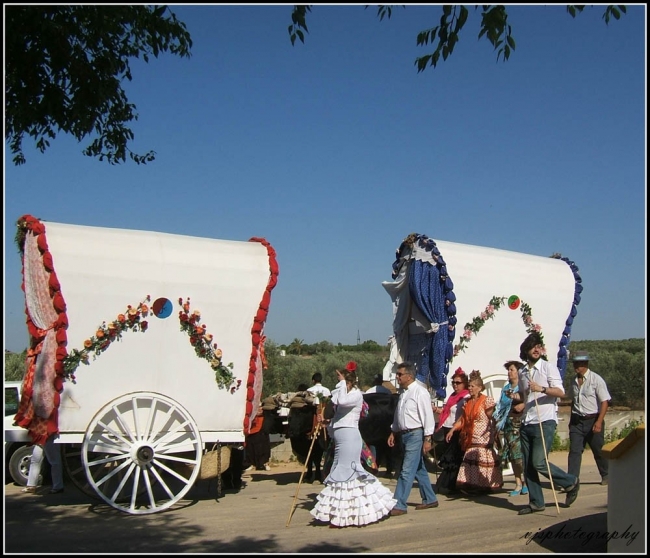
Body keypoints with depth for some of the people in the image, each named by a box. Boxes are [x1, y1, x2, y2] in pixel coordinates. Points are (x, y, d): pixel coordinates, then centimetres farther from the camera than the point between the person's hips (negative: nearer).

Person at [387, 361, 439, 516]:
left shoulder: (420, 392, -14)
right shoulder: (402, 392, 12)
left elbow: (428, 416, -16)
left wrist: (427, 439, -18)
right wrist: (393, 432, 18)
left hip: (416, 435, -9)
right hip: (404, 434, 9)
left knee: (407, 471, -9)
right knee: (419, 470, 17)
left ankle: (399, 505, -7)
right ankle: (430, 499, 28)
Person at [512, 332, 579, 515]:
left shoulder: (548, 367, -2)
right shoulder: (522, 372, 14)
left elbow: (560, 392, -11)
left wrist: (541, 388, -26)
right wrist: (516, 396, 4)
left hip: (545, 421, -6)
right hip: (526, 423, 6)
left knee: (539, 462, -12)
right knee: (528, 466, 6)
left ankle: (570, 482, 10)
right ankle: (536, 502, 16)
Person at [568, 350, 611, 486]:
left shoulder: (596, 379, -9)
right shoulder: (574, 382, 8)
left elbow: (605, 401, -11)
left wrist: (599, 421, -19)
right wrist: (572, 420, 17)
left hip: (592, 420, -4)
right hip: (576, 421, 4)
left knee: (598, 451, 11)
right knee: (574, 451, -6)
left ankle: (605, 476, 34)